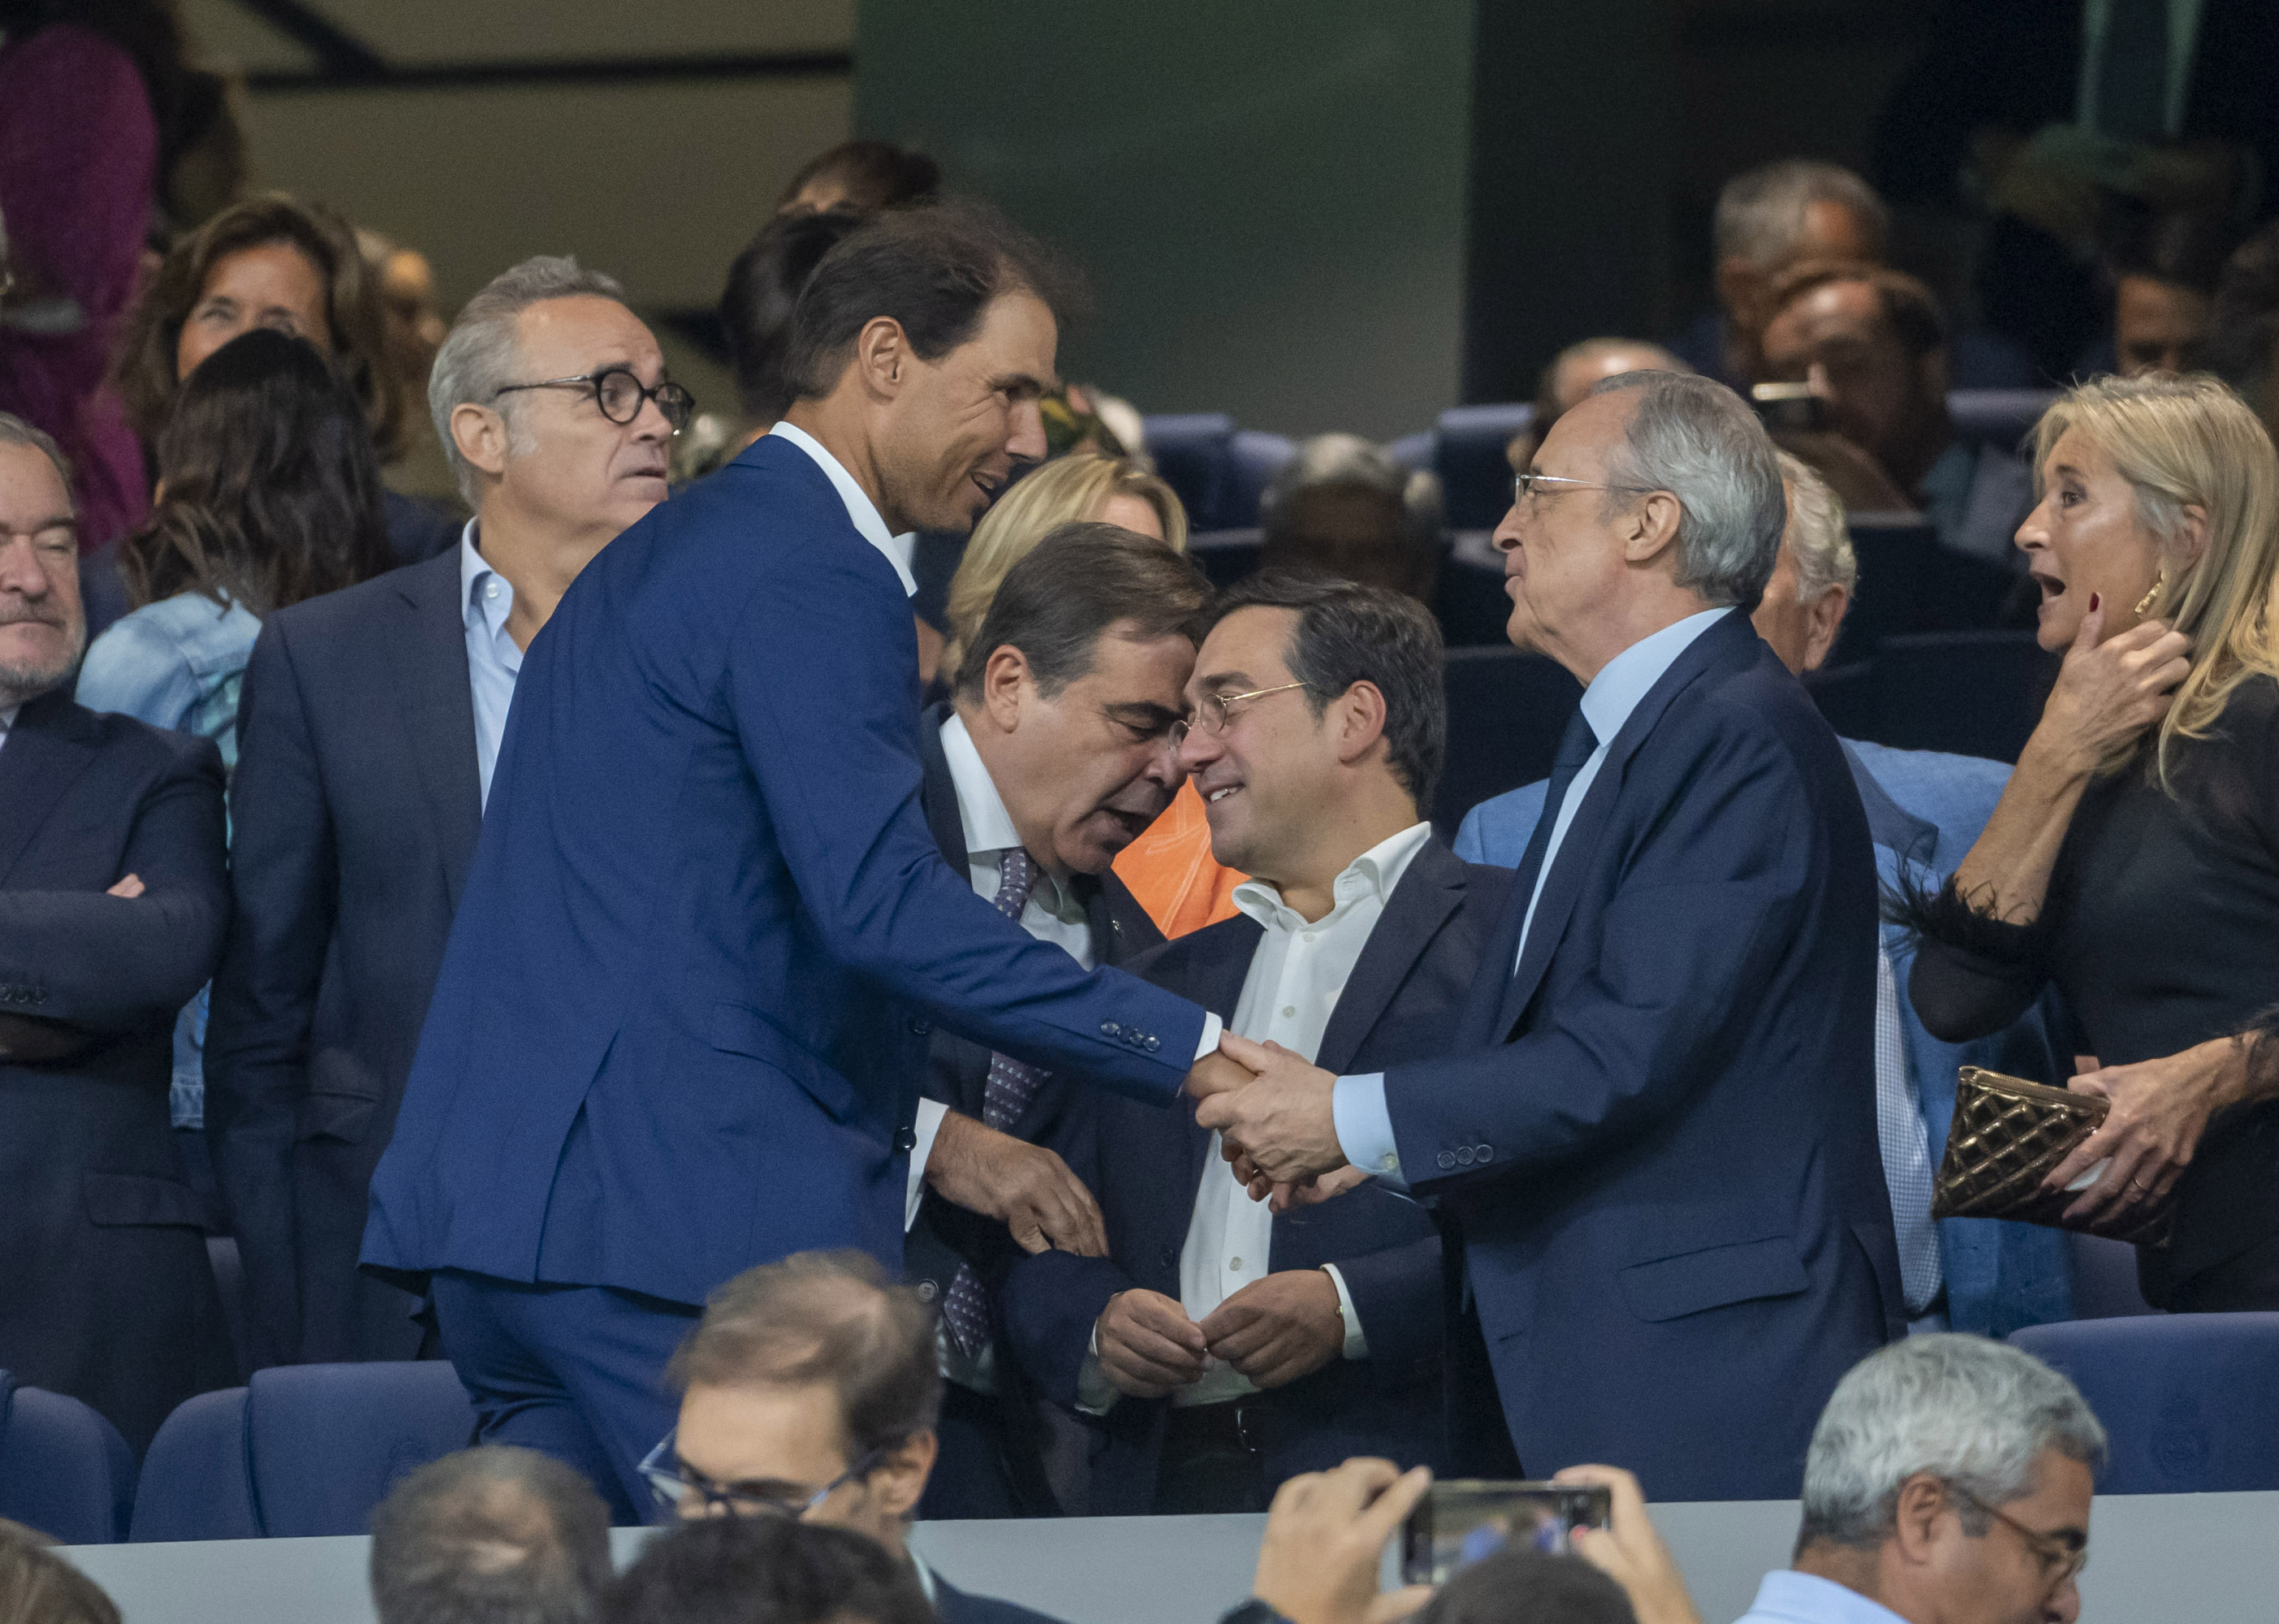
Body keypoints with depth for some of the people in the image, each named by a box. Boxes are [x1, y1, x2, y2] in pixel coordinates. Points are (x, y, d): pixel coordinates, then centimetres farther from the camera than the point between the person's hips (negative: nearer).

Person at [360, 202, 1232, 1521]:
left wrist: (932, 1133, 24)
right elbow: (883, 906, -20)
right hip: (684, 1220, -10)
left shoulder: (674, 551, 24)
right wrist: (1187, 1053, -18)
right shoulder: (813, 580, -9)